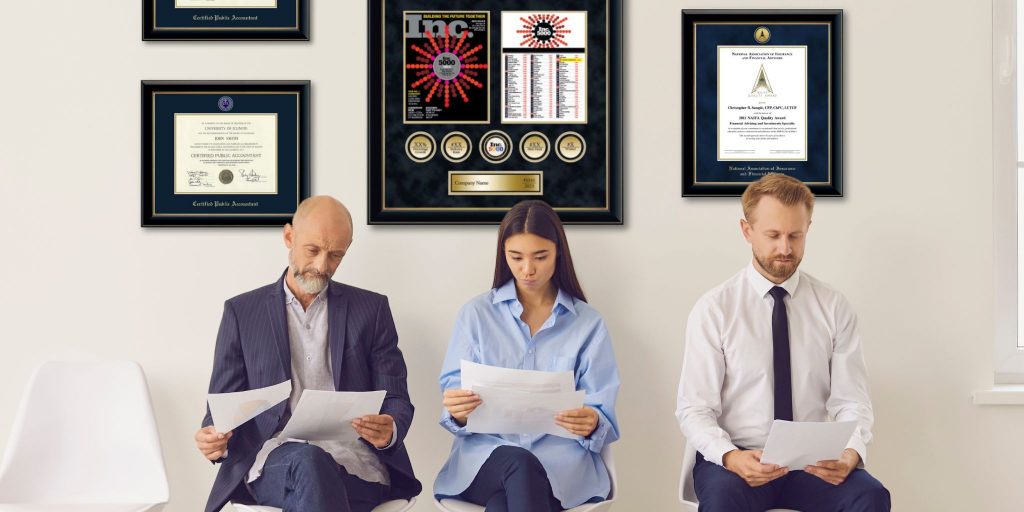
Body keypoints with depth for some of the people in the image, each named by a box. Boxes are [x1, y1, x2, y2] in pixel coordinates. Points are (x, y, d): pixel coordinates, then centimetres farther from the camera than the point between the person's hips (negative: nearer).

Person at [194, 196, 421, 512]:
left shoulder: (371, 309, 12)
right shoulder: (242, 312, 12)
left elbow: (396, 401, 9)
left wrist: (389, 430, -16)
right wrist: (216, 440, -13)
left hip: (353, 459, 0)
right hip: (273, 460, 1)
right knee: (308, 462, -36)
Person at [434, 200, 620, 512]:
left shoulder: (588, 323, 10)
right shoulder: (475, 314, 11)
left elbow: (603, 418, 4)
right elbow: (454, 410, 5)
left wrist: (591, 424, -21)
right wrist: (458, 412, -20)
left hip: (560, 457, -1)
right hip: (486, 451, 1)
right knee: (521, 468, -35)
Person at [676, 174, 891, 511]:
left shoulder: (834, 308, 5)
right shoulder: (713, 310, -2)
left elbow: (852, 401, 2)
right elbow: (694, 409, -5)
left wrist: (850, 453, -20)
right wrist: (730, 457, -25)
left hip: (812, 462, 3)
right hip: (735, 460, -3)